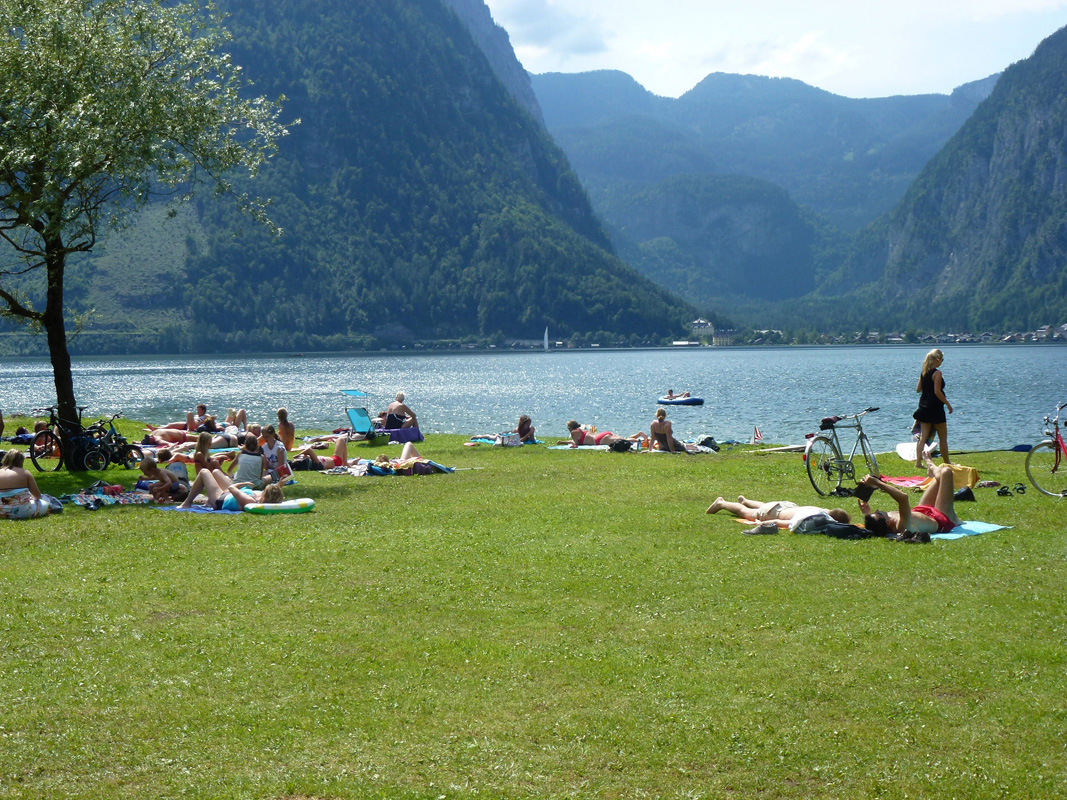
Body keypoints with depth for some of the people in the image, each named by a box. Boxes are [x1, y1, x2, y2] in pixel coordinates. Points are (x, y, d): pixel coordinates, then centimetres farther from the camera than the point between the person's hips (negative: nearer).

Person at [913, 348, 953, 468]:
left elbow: (917, 389, 11)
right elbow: (937, 391, -19)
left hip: (923, 407, 7)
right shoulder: (937, 373, -14)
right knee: (943, 438, 6)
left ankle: (918, 461, -4)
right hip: (935, 408, -7)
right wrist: (948, 404, -11)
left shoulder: (923, 373, 7)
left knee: (923, 437, 5)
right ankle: (947, 463, 15)